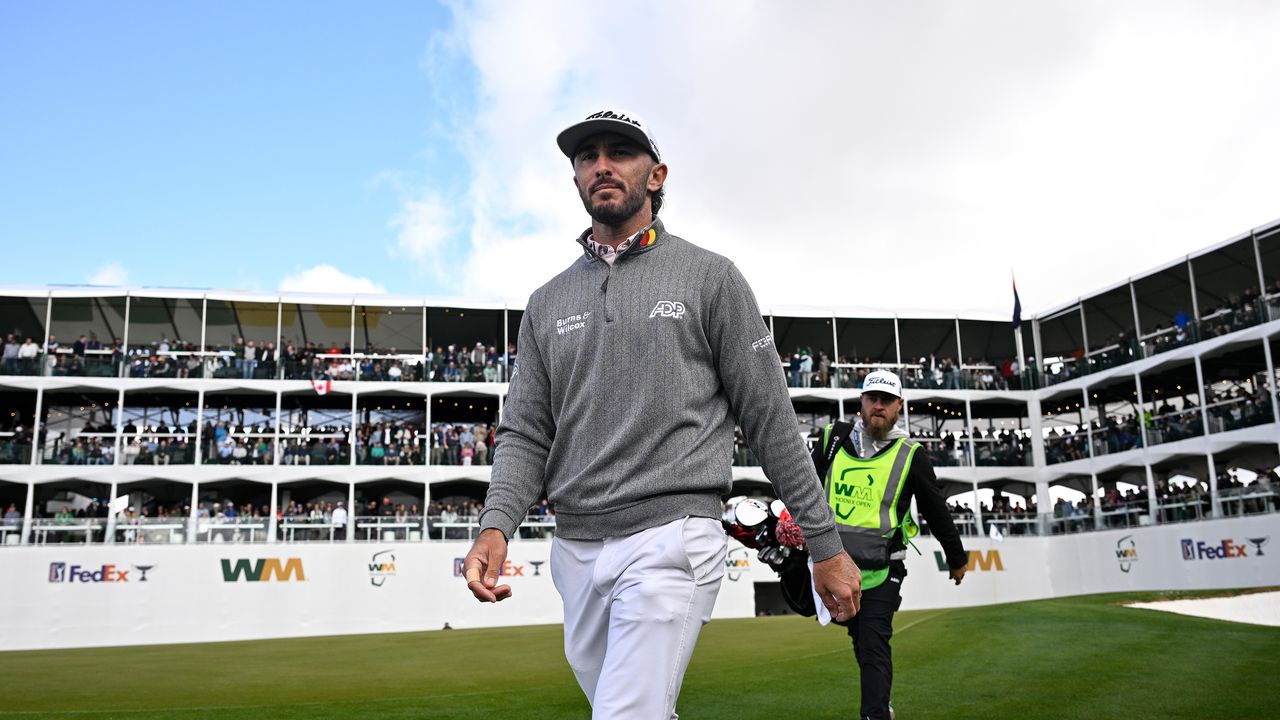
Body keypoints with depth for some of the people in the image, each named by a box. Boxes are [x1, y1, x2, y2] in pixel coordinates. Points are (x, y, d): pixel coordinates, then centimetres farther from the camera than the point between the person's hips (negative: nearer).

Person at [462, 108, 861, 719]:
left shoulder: (709, 277, 2)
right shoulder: (548, 302, 13)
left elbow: (770, 418, 0)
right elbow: (525, 433, 9)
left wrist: (826, 544, 0)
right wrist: (496, 525, -10)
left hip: (671, 539, -5)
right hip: (575, 549, 5)